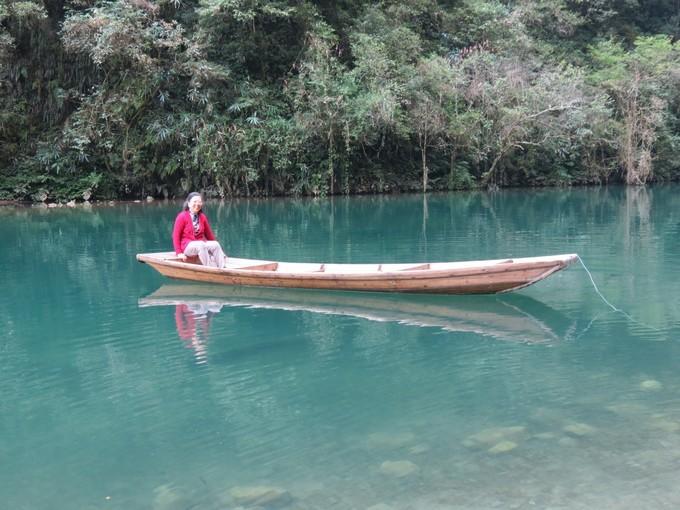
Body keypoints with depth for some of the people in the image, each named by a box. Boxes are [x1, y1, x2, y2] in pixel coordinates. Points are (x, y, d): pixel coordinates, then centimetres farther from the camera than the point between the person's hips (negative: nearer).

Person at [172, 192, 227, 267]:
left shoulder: (202, 217, 12)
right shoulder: (182, 216, -3)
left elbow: (209, 234, 16)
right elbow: (176, 235, -6)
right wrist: (179, 253, -13)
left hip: (201, 244, 5)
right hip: (187, 246, -5)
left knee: (216, 244, -24)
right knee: (201, 245, -36)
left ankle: (222, 268, -41)